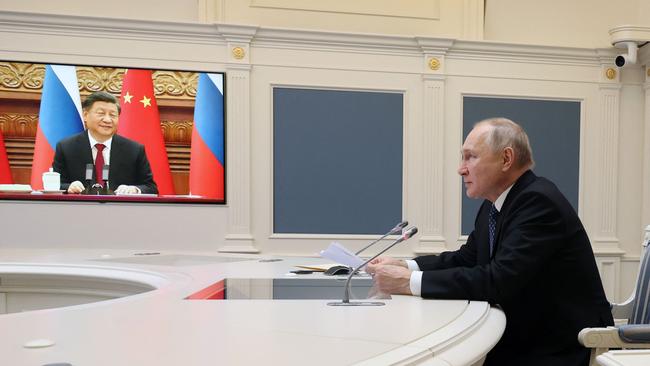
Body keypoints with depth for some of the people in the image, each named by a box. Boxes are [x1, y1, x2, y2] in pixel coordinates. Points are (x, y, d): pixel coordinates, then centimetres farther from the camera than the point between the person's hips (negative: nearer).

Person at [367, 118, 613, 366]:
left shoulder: (539, 201, -22)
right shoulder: (493, 205, 6)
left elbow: (498, 280, -29)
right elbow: (466, 258, 11)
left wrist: (410, 282, -27)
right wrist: (405, 267, -5)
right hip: (522, 337, 7)